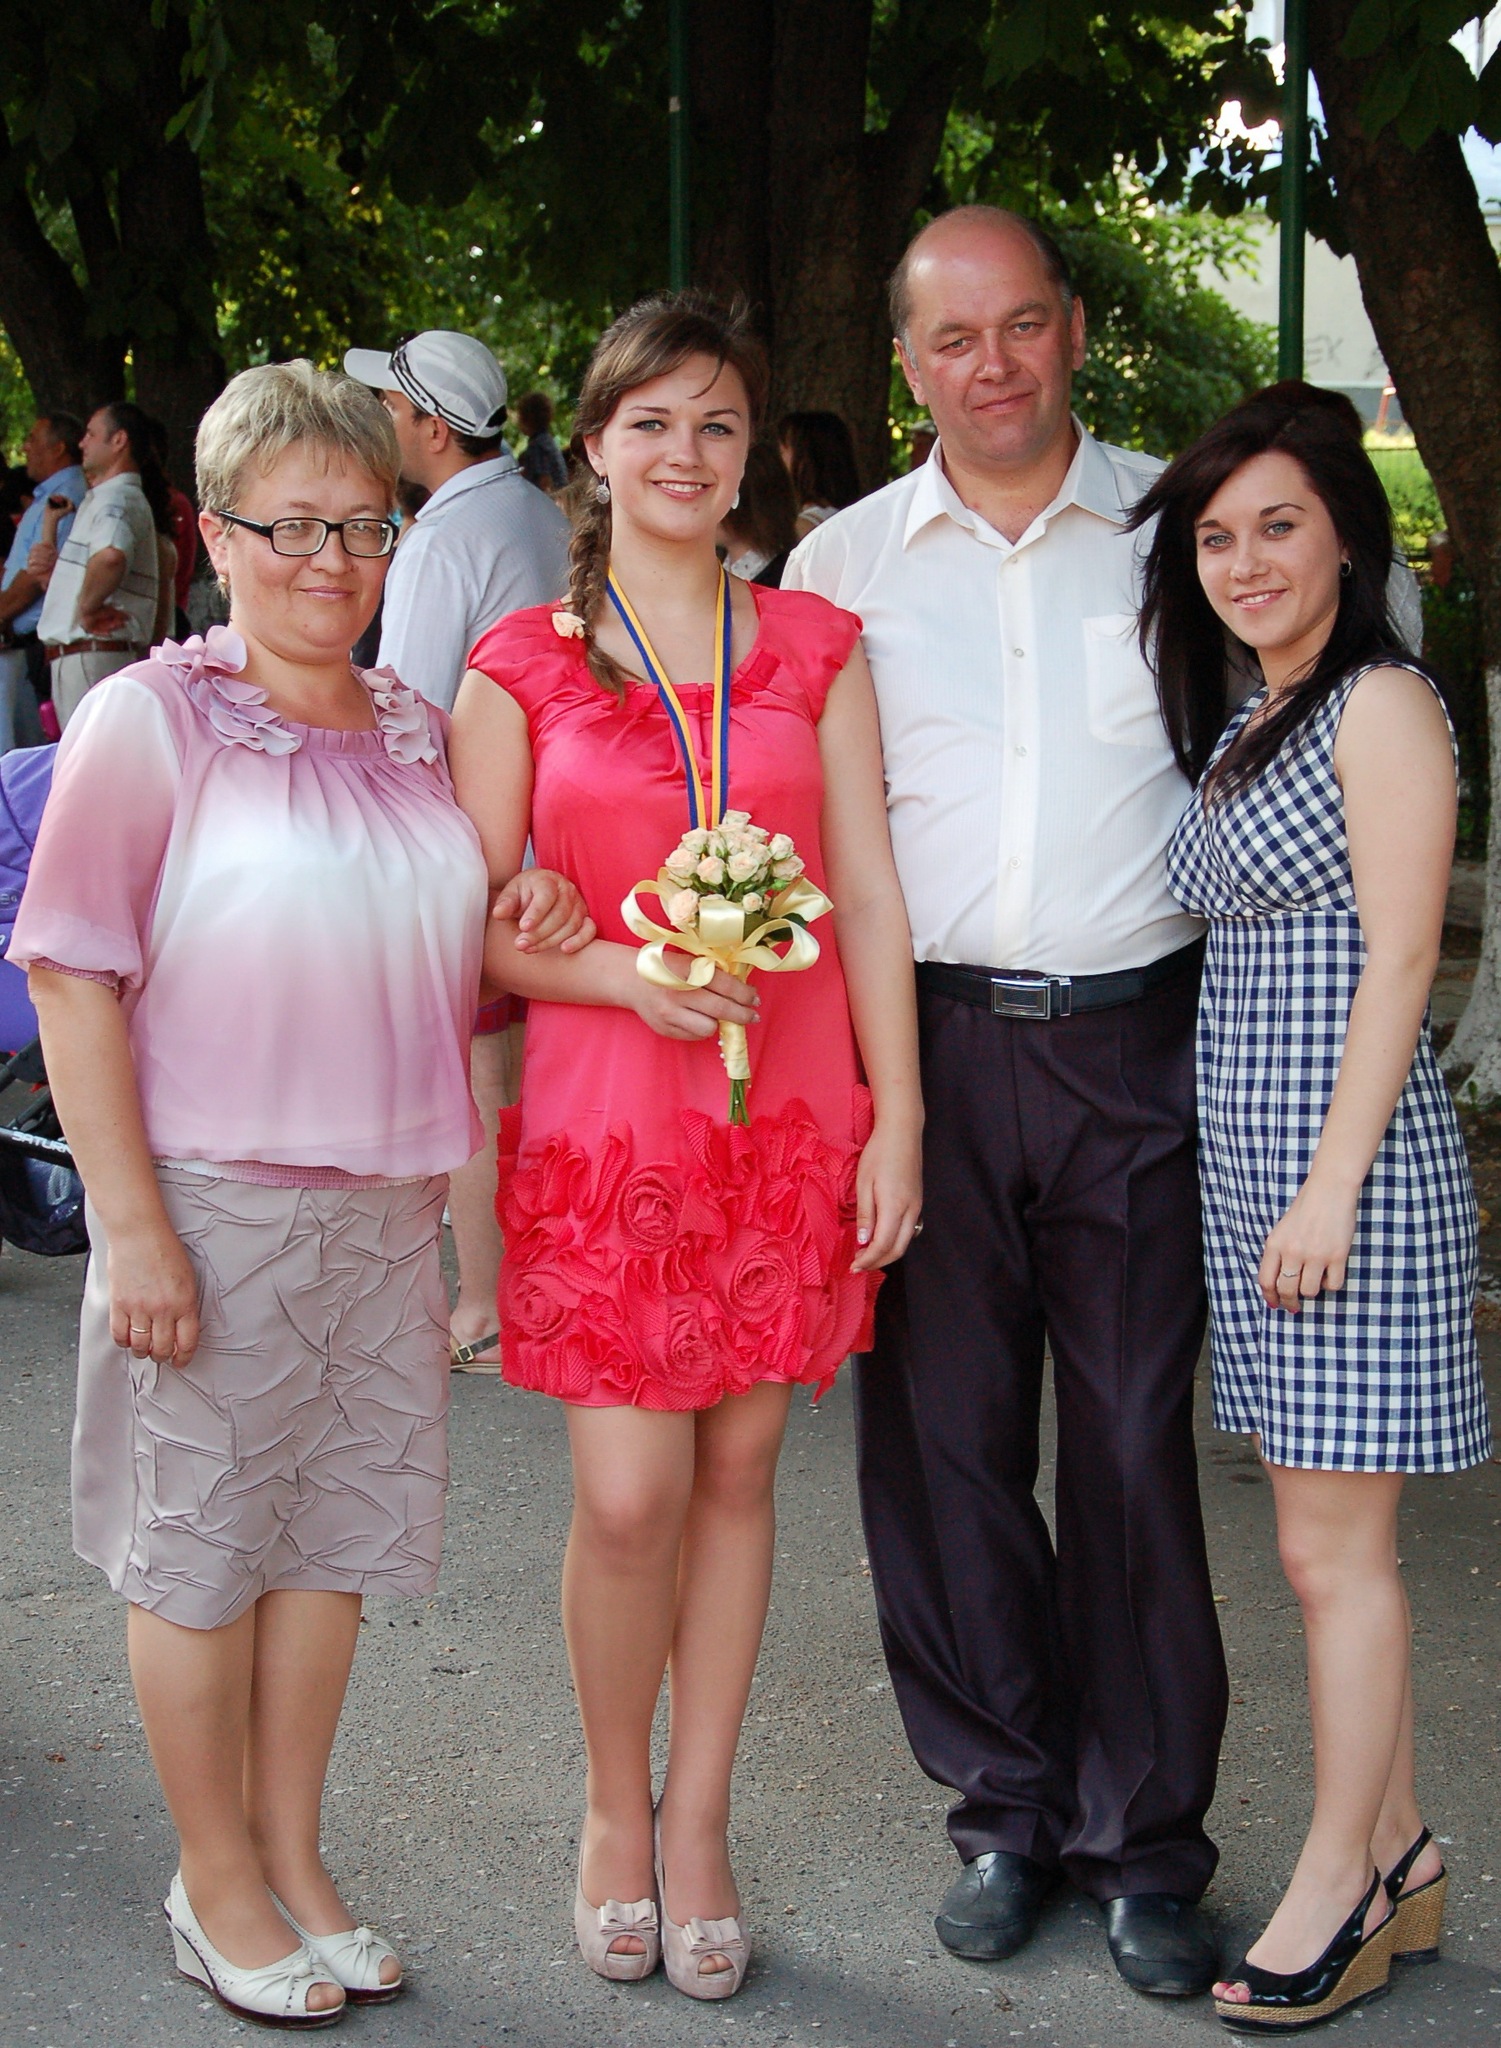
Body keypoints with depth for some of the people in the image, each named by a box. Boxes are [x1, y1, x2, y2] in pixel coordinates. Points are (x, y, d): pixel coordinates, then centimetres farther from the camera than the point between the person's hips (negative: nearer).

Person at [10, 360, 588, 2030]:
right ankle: (216, 1883, 22)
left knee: (334, 1532, 13)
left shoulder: (415, 731, 11)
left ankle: (292, 1857, 29)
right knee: (200, 1549, 6)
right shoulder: (151, 717, -7)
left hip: (385, 1204, 6)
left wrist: (524, 937, 0)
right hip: (214, 1202, -5)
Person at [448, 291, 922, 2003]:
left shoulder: (815, 647, 7)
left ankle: (698, 1826, 23)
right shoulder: (518, 669, 1)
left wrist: (896, 1121, 0)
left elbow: (868, 895, 5)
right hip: (603, 1118, -2)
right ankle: (616, 1809, 21)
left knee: (738, 1474, 8)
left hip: (791, 1120, 2)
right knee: (627, 1496, -4)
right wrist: (633, 979, -16)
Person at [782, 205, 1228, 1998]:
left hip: (1137, 1042, -1)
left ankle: (1145, 1838, 16)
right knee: (942, 1437, 6)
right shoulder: (843, 562, 8)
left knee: (1135, 1439, 3)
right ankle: (1007, 1808, 23)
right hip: (924, 1043, 1)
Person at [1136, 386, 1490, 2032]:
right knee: (1326, 1540, 12)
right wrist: (1270, 1185, 13)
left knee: (1332, 1544, -2)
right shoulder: (1242, 728, 17)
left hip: (1348, 1151, -8)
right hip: (1243, 1151, 8)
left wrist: (1331, 1184, -19)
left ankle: (1340, 1888, 10)